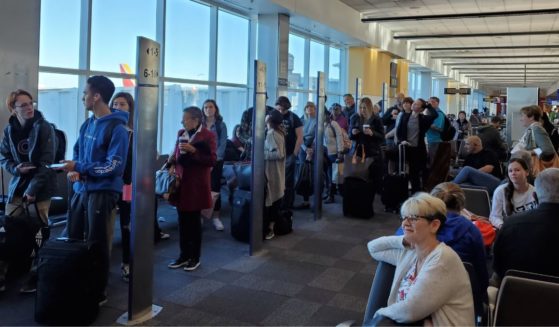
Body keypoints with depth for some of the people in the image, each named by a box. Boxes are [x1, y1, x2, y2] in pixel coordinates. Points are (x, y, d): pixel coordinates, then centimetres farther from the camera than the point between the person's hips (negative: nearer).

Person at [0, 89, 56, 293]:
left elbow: (47, 162, -13)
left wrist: (33, 189, -17)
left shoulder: (44, 128, -9)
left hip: (40, 188, -4)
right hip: (16, 186, 4)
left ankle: (36, 276, 15)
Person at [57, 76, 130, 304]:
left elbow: (114, 166, -18)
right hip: (81, 189, 8)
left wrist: (78, 167, -16)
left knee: (96, 245, 3)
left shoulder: (117, 128, -14)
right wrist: (73, 171, -4)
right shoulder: (87, 124, 11)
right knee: (71, 239, 15)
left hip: (103, 193, -8)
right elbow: (77, 154, 18)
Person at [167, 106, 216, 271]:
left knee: (194, 221, 4)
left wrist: (194, 151, -21)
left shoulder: (208, 136, -9)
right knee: (182, 221, 10)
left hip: (196, 185, -6)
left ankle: (195, 257, 17)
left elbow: (212, 160, -13)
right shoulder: (181, 133, 10)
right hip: (181, 183, 6)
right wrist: (172, 164, 2)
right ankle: (184, 255, 21)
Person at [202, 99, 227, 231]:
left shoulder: (221, 125, 2)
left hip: (216, 161, -1)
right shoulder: (199, 125, 7)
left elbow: (223, 145, -5)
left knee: (215, 188, 1)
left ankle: (216, 217, 9)